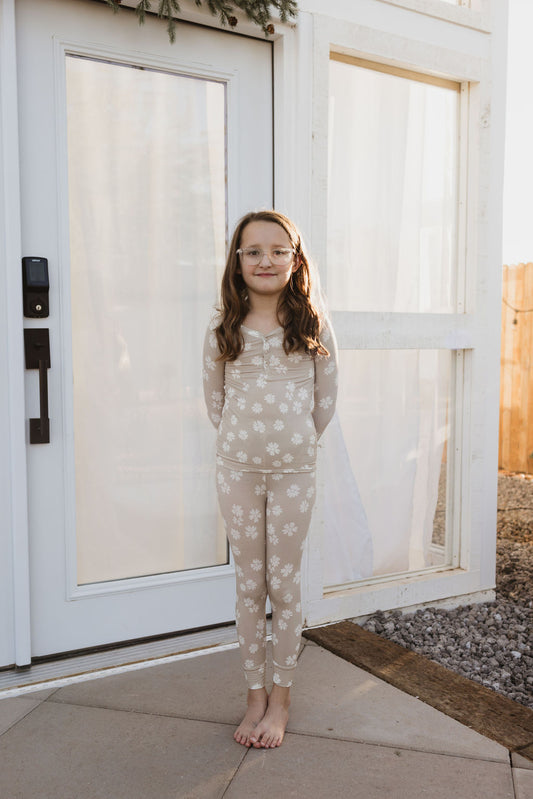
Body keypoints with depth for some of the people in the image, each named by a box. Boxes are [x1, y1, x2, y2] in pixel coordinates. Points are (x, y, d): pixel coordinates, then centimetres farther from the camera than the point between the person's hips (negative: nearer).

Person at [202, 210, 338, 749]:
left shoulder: (313, 325, -1)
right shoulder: (223, 329, 1)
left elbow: (325, 398, 6)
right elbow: (214, 397, 11)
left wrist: (294, 443, 8)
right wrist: (245, 440, 9)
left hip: (294, 471, -1)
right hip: (238, 469, 1)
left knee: (284, 583, 7)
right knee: (249, 583, 10)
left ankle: (281, 699, 23)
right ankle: (255, 696, 25)